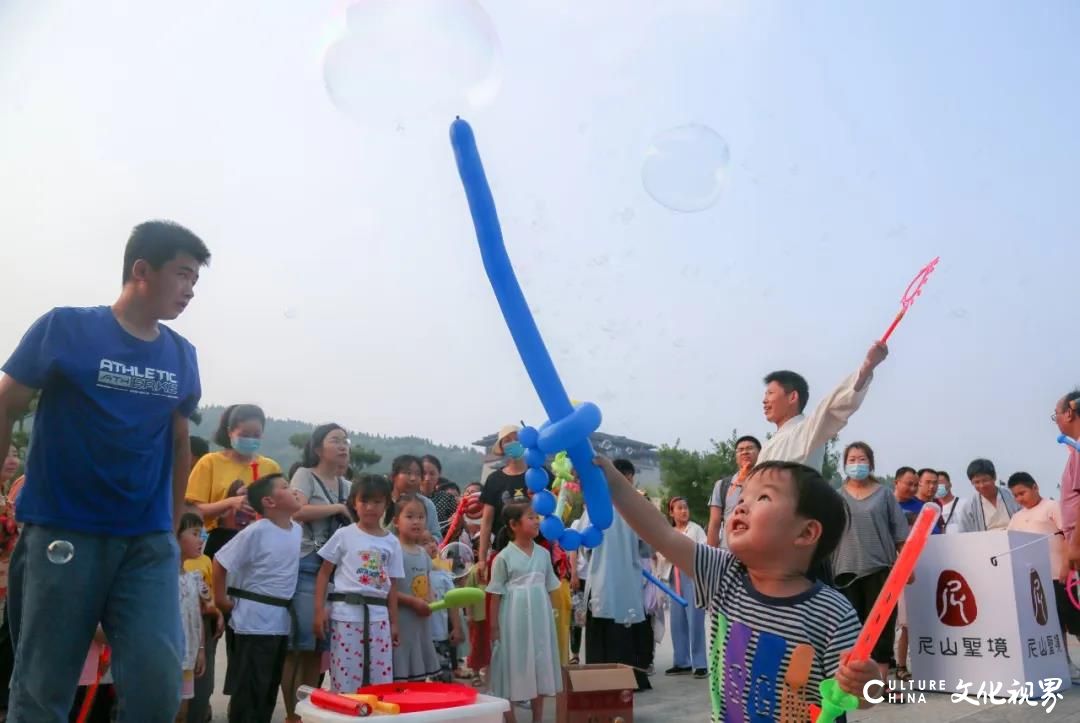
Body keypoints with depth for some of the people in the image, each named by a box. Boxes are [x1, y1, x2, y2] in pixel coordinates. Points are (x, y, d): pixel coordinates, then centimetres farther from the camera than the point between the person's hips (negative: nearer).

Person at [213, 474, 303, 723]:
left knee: (270, 687, 16)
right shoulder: (256, 531, -17)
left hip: (281, 619, 7)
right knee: (249, 688, 1)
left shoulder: (297, 530, 4)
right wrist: (221, 599, -7)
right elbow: (220, 561, -12)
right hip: (255, 619, -7)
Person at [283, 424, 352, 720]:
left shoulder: (347, 486, 17)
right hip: (305, 567, -6)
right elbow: (298, 511, -17)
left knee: (319, 645, 9)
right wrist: (339, 508, -9)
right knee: (298, 643, -5)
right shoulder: (305, 475, -1)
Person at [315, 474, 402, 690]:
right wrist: (319, 610, -5)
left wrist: (394, 622, 10)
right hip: (346, 614, -3)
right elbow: (324, 573, 3)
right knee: (345, 682, 1)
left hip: (378, 616, 3)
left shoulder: (392, 542, 8)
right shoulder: (344, 535, 0)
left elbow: (392, 585, 11)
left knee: (381, 681, 6)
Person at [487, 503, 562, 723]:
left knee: (540, 664, 10)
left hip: (539, 618, 5)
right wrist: (494, 626, -6)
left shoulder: (543, 553, 5)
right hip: (514, 620, -4)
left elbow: (549, 589, 12)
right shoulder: (503, 557, -8)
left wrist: (550, 618, 10)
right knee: (513, 665, 2)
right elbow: (496, 595, -5)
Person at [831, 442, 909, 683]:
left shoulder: (883, 494, 7)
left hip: (879, 569, 0)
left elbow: (900, 534, 6)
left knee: (881, 625, 1)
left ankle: (881, 679, 8)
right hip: (846, 570, 1)